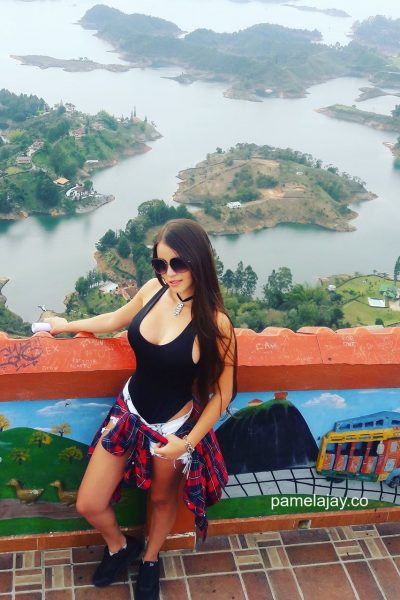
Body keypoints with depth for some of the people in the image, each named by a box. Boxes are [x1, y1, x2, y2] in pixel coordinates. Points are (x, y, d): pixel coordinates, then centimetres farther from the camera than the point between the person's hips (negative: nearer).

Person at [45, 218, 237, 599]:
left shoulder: (213, 321, -26)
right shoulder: (153, 290, -12)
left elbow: (223, 391, -15)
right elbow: (117, 319, 11)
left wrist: (189, 441, -16)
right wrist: (68, 325, 24)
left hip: (172, 428, -4)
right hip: (129, 411, 5)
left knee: (162, 499, 24)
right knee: (88, 504, 12)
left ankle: (150, 560, 56)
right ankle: (119, 546, 46)